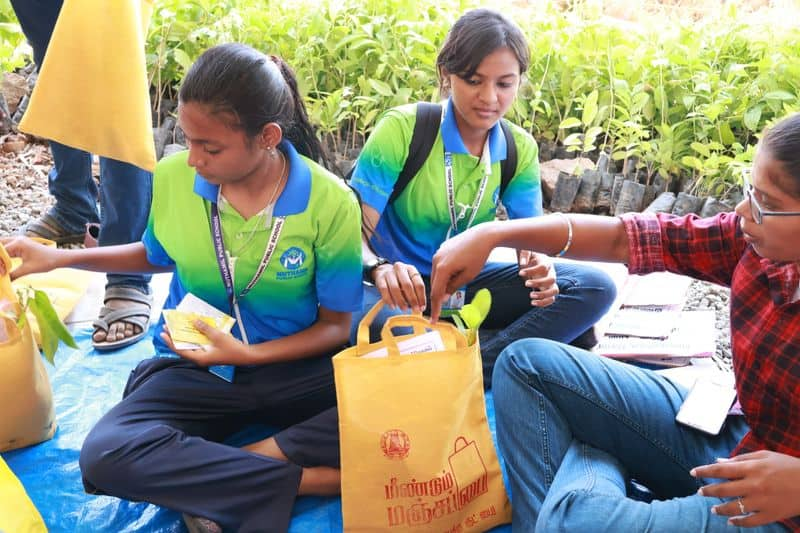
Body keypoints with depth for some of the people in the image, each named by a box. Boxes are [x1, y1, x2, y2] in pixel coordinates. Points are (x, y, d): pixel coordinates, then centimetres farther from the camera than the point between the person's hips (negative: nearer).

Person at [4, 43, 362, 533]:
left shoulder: (331, 202, -17)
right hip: (196, 367, 2)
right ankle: (305, 480, -23)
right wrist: (60, 258, 7)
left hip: (295, 366, -1)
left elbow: (335, 326, -8)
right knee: (105, 456, -28)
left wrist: (249, 354, -21)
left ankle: (210, 479, -22)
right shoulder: (172, 178, -9)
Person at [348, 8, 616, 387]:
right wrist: (379, 268, -44)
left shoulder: (520, 148, 0)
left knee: (595, 287, -15)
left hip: (467, 284, 5)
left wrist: (537, 264, -28)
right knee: (366, 322, -40)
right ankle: (509, 347, -21)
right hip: (399, 287, -4)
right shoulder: (401, 128, -15)